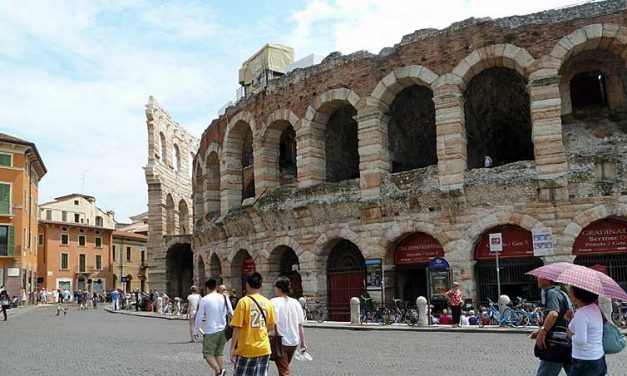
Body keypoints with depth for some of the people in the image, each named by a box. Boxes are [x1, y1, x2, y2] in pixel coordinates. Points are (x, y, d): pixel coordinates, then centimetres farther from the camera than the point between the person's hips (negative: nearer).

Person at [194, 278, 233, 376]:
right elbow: (231, 313, 7)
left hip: (211, 331, -5)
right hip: (223, 330, 5)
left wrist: (196, 331, 4)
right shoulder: (224, 298, 4)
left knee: (208, 354, 2)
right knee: (219, 353, 17)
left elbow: (199, 317, -6)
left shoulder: (204, 299, -8)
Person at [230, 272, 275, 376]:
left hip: (247, 349, -4)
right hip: (264, 348, 4)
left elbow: (237, 327, -12)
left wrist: (233, 348, -6)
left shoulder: (244, 301, -11)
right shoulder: (267, 302, 3)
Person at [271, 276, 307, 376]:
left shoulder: (274, 302, -12)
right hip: (294, 342, 5)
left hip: (280, 342, -5)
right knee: (285, 367, 25)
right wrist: (303, 343, 8)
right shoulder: (295, 303, 2)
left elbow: (272, 324, -17)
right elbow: (300, 325, 3)